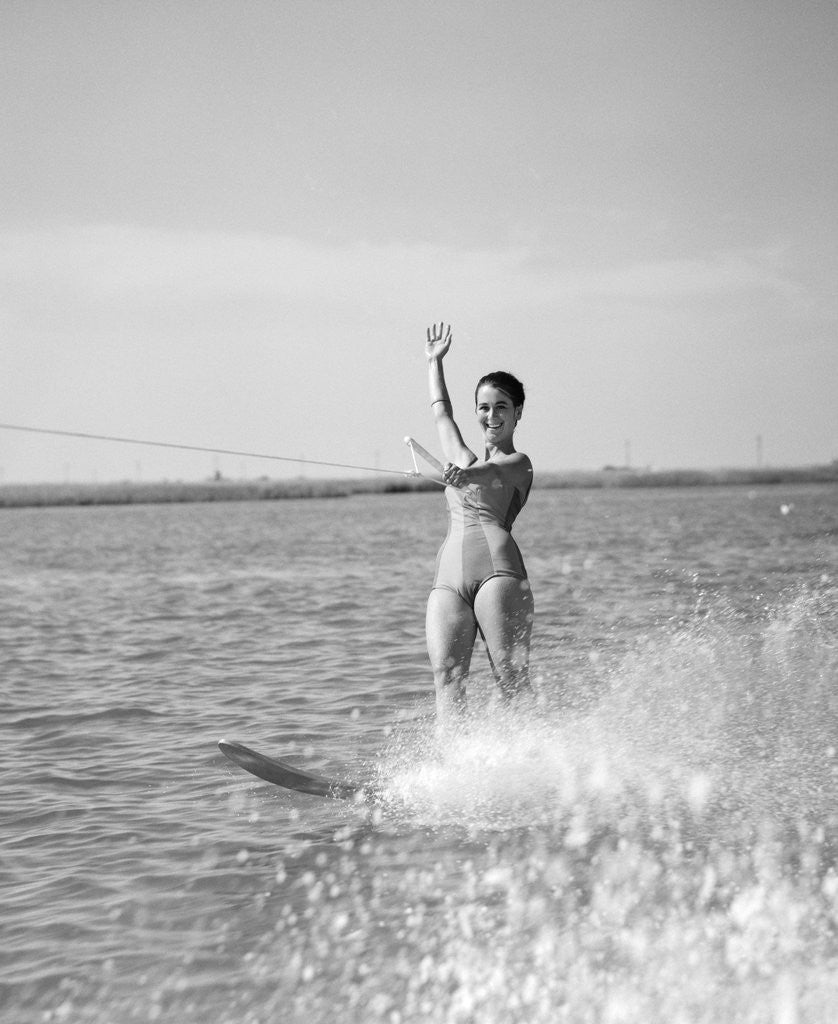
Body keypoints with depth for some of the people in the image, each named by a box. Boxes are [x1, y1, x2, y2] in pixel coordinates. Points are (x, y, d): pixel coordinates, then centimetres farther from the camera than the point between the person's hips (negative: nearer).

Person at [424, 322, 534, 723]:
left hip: (496, 568, -5)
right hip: (447, 579, 5)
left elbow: (490, 472, -13)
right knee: (447, 676, -15)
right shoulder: (466, 461, 29)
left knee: (511, 677, -15)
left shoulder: (518, 463, 11)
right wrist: (434, 361, 57)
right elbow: (441, 411, 44)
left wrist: (465, 474, -35)